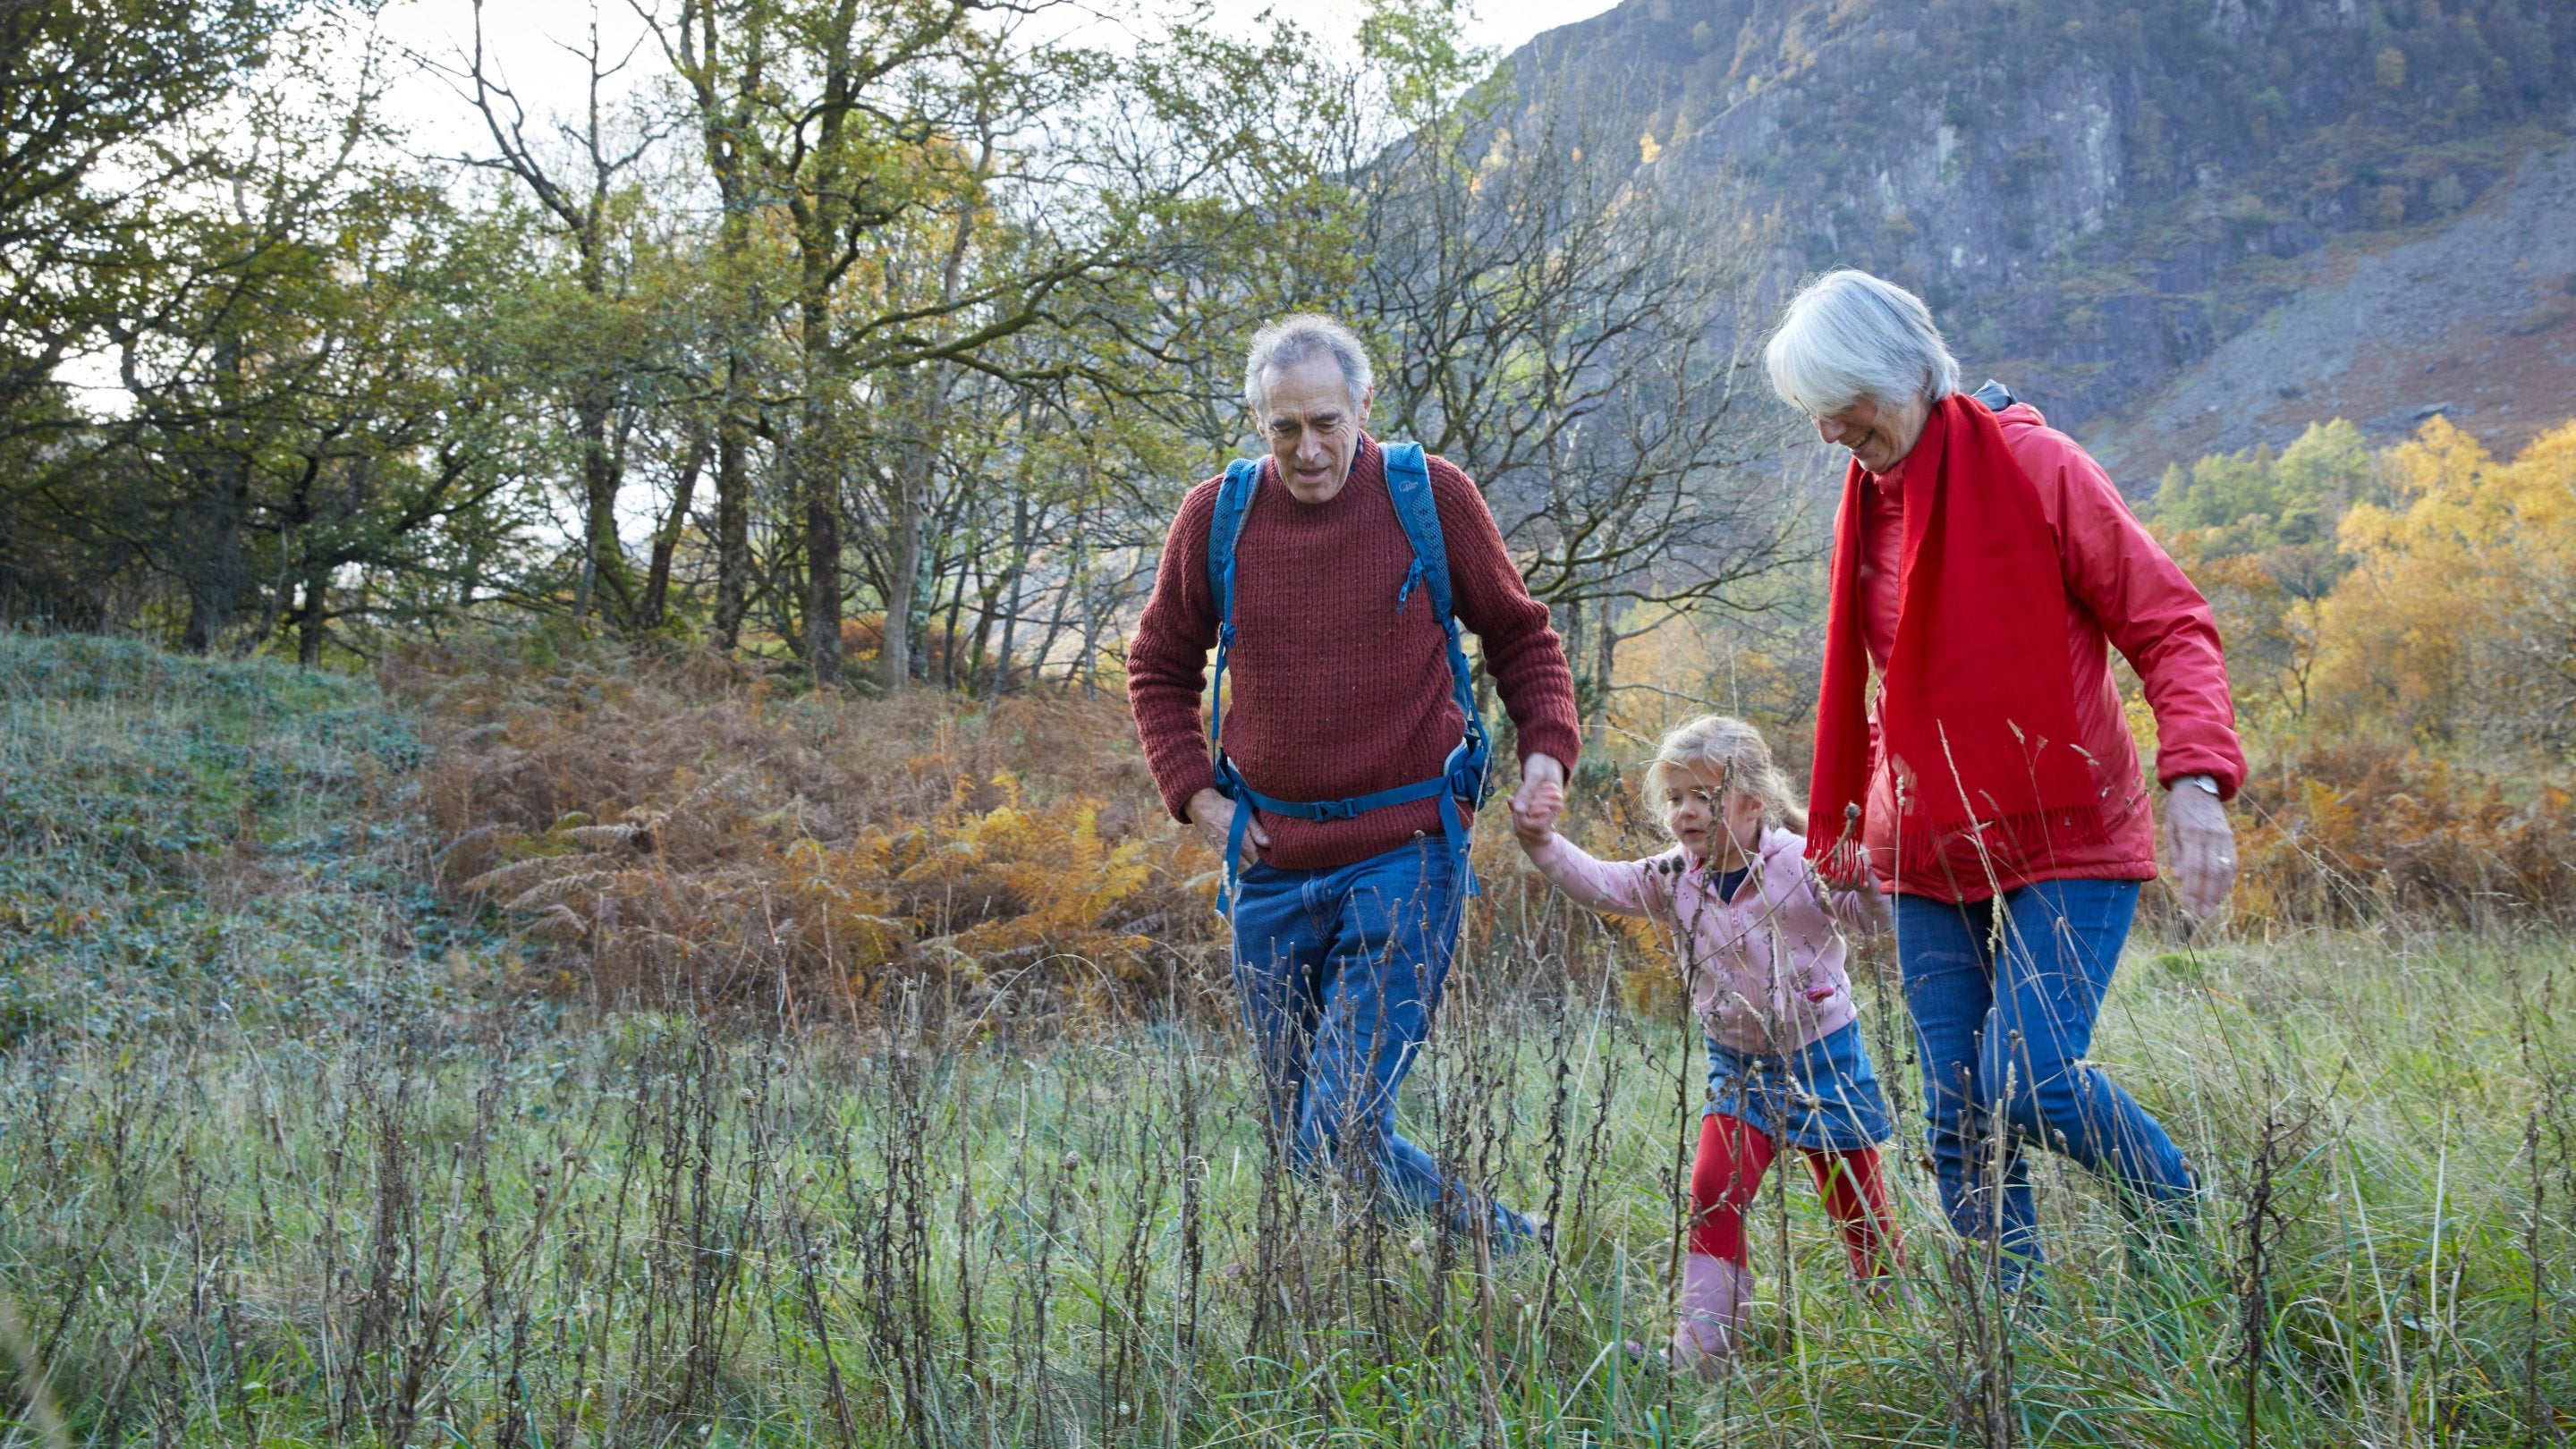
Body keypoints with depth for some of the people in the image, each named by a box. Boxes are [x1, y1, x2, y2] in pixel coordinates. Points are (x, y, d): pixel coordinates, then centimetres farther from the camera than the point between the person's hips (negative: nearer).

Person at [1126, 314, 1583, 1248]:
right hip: (1270, 863, 4)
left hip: (1404, 855, -4)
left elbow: (1520, 634, 11)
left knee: (1342, 1127, -14)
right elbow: (1158, 666, 18)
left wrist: (1546, 745, -5)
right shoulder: (1217, 516, 2)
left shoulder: (1430, 496, -3)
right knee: (1298, 1143, 10)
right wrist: (1195, 794, 5)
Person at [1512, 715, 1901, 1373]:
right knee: (1713, 1193, -9)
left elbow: (1875, 919, -21)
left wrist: (1864, 881, -43)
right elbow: (1595, 882, -13)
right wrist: (1540, 841, -29)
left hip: (1822, 1055, -3)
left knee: (1858, 1205, 10)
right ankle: (1699, 1348, -7)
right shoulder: (1673, 881, -5)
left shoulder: (1801, 863, -17)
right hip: (1738, 1065, 4)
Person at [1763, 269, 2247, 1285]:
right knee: (1961, 1123, 2)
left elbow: (2170, 624, -11)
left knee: (2030, 1082, -16)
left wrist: (2196, 779, -25)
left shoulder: (2033, 466, -8)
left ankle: (2191, 1235, 10)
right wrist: (1839, 832, 21)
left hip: (2064, 839, -6)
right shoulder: (1869, 502, 11)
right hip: (1932, 855, 6)